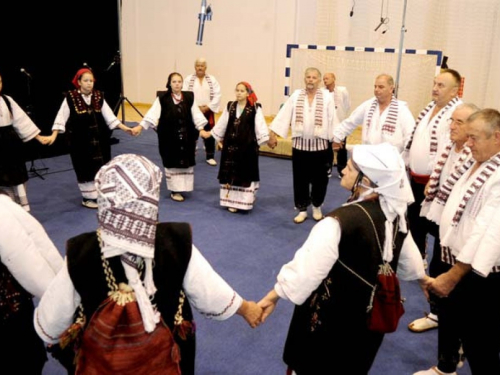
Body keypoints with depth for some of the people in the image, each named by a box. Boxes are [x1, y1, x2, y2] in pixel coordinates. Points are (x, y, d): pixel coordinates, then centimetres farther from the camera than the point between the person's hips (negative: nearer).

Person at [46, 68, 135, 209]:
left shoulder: (99, 96, 1)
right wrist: (54, 135, -18)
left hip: (98, 139, 4)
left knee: (101, 167, 8)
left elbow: (109, 116, 3)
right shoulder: (70, 97, -9)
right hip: (79, 140, -4)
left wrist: (124, 128, -3)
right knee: (85, 169, 4)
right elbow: (61, 118, -9)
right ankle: (88, 197, 18)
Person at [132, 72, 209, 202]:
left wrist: (201, 129, -5)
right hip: (169, 137, -3)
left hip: (187, 137, 3)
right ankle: (175, 190, 15)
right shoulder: (162, 98, -6)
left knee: (186, 162, 8)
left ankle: (181, 188, 24)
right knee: (172, 163, 4)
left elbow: (196, 114, 3)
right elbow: (153, 113, -12)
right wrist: (140, 126, -21)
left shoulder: (189, 97, 1)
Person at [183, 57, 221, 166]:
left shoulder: (212, 79, 2)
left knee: (209, 134, 6)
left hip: (208, 111, 1)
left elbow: (217, 95, -3)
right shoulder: (188, 79, -2)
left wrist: (207, 107, -12)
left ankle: (210, 157, 18)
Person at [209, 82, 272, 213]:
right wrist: (219, 137, 17)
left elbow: (260, 125, -8)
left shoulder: (255, 108, -6)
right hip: (231, 145, 4)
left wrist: (262, 140, -14)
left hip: (248, 146, -4)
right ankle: (232, 201, 17)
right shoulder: (230, 106, 7)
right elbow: (222, 123, 14)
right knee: (230, 173, 7)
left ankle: (244, 201, 13)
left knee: (246, 174, 3)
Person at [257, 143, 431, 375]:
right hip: (371, 312, 7)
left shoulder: (340, 222, -29)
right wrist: (423, 279, 31)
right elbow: (408, 258, 11)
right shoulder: (395, 214, -6)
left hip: (332, 316, -7)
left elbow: (307, 267, -27)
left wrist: (272, 297, -16)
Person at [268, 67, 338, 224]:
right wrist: (273, 134, -6)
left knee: (319, 179, 7)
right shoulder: (296, 96, 1)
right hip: (300, 144, 1)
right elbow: (283, 115, -2)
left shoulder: (327, 97, -3)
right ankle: (302, 210, 21)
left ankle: (317, 206, 30)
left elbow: (332, 119, -2)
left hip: (320, 144, -1)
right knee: (300, 179, 6)